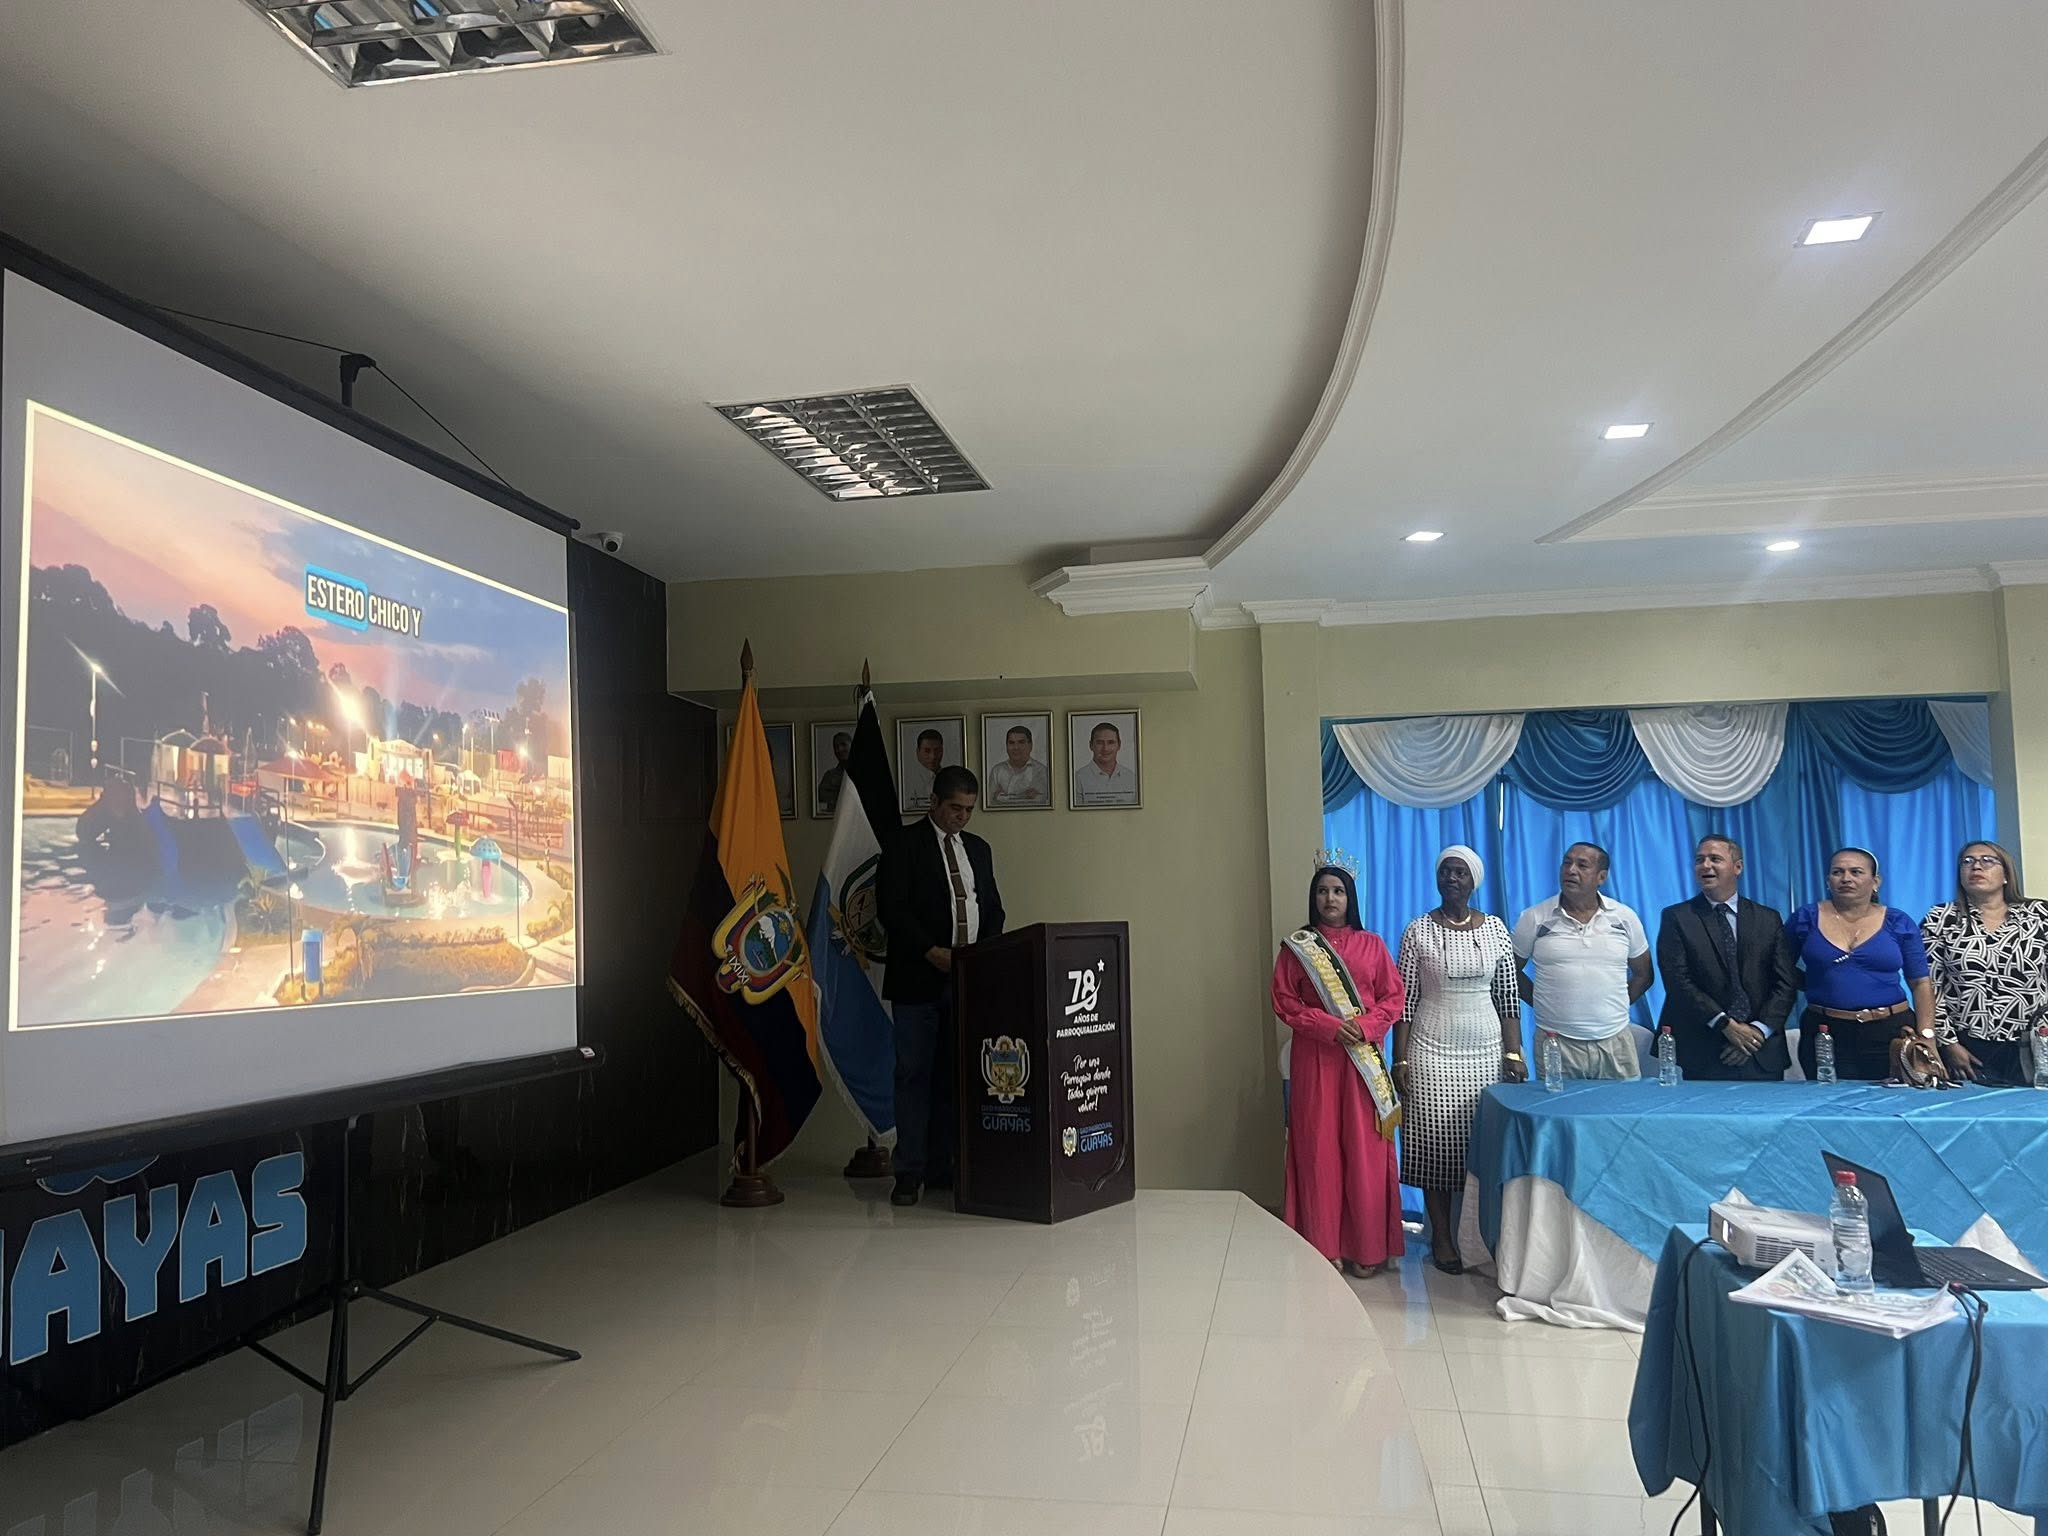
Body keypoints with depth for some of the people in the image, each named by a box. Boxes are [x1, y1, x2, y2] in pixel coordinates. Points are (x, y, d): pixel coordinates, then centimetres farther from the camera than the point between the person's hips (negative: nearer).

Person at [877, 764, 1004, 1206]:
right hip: (919, 982, -5)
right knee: (914, 1075, -2)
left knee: (953, 1075, 6)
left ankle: (942, 1168, 13)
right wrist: (932, 952, -17)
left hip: (967, 981, 5)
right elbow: (892, 908, -9)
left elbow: (993, 909, 19)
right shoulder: (904, 846, -1)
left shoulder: (978, 849, 17)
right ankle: (910, 1173, 3)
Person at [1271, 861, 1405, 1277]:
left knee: (1365, 1150, 0)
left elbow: (1394, 998, 4)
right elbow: (1284, 1001, -1)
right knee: (1319, 1148, -1)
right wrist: (1328, 1026, -14)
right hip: (1315, 1057, -1)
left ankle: (1368, 1249, 9)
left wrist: (1365, 1026, -13)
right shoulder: (1296, 946, 5)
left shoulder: (1372, 945, 8)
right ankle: (1323, 1249, 7)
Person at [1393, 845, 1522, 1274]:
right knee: (1436, 1145, 1)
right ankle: (1442, 1238, 13)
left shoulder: (1496, 929, 4)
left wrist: (1515, 1053, 0)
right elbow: (1404, 1000, -2)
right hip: (1431, 1054, -1)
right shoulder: (1418, 931, -2)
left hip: (1487, 1052, 2)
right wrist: (1400, 1061, -5)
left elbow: (1508, 997, 6)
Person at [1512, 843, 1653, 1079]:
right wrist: (1541, 1002, 2)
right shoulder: (1535, 919, -1)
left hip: (1615, 1041, 2)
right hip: (1556, 1042, -1)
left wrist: (1618, 1006, 8)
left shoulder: (1625, 918, 5)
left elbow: (1643, 974, 16)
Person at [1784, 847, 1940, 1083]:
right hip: (1825, 1036, 0)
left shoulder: (1899, 923, 3)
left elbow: (1921, 984, 5)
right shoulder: (1806, 918, 2)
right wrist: (1816, 983, -3)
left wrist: (1926, 1038, -5)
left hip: (1891, 1034, 0)